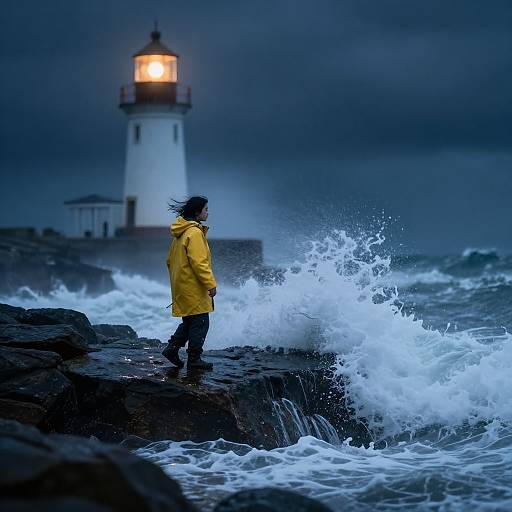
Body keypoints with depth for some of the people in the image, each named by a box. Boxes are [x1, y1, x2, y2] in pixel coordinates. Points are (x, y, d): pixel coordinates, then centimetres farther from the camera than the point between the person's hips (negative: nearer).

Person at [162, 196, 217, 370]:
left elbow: (170, 260, 20)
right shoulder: (195, 233, -17)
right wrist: (211, 284, -20)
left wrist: (176, 279, 27)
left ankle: (172, 348, 14)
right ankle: (194, 358, 2)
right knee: (200, 323, -2)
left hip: (181, 286, 10)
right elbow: (199, 263, -23)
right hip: (193, 288, -10)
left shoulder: (180, 233, 13)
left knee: (189, 321, 18)